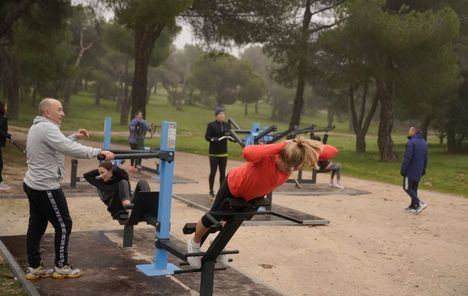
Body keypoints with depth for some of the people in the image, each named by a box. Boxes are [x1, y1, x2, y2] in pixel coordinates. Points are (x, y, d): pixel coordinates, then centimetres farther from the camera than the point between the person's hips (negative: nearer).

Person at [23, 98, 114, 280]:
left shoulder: (37, 127, 13)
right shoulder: (47, 128, -21)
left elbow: (59, 145, 24)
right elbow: (71, 149, -30)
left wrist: (74, 136, 12)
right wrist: (99, 152, -29)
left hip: (34, 184, 11)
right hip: (46, 187, -11)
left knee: (36, 226, 14)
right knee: (63, 226, 1)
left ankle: (34, 268, 20)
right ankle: (61, 267, 11)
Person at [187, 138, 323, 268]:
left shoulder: (291, 161, -27)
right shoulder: (267, 155, -43)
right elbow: (247, 153, -68)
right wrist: (280, 145, -61)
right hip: (235, 185, -6)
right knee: (212, 218, 11)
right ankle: (194, 243, 41)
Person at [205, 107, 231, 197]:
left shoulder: (226, 125, 8)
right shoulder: (211, 125, -5)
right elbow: (207, 137, -10)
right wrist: (213, 139, -29)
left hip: (223, 153, 4)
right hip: (213, 153, -4)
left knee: (223, 172, 6)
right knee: (213, 172, 0)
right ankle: (211, 191, 12)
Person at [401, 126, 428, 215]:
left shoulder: (411, 143, -18)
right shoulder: (424, 143, 11)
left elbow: (407, 158, -21)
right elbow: (425, 158, 17)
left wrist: (403, 170, -16)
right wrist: (423, 170, 23)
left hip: (410, 171, -8)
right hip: (418, 171, 8)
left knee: (407, 188, -2)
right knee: (414, 188, 15)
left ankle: (420, 203, -14)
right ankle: (413, 207, 18)